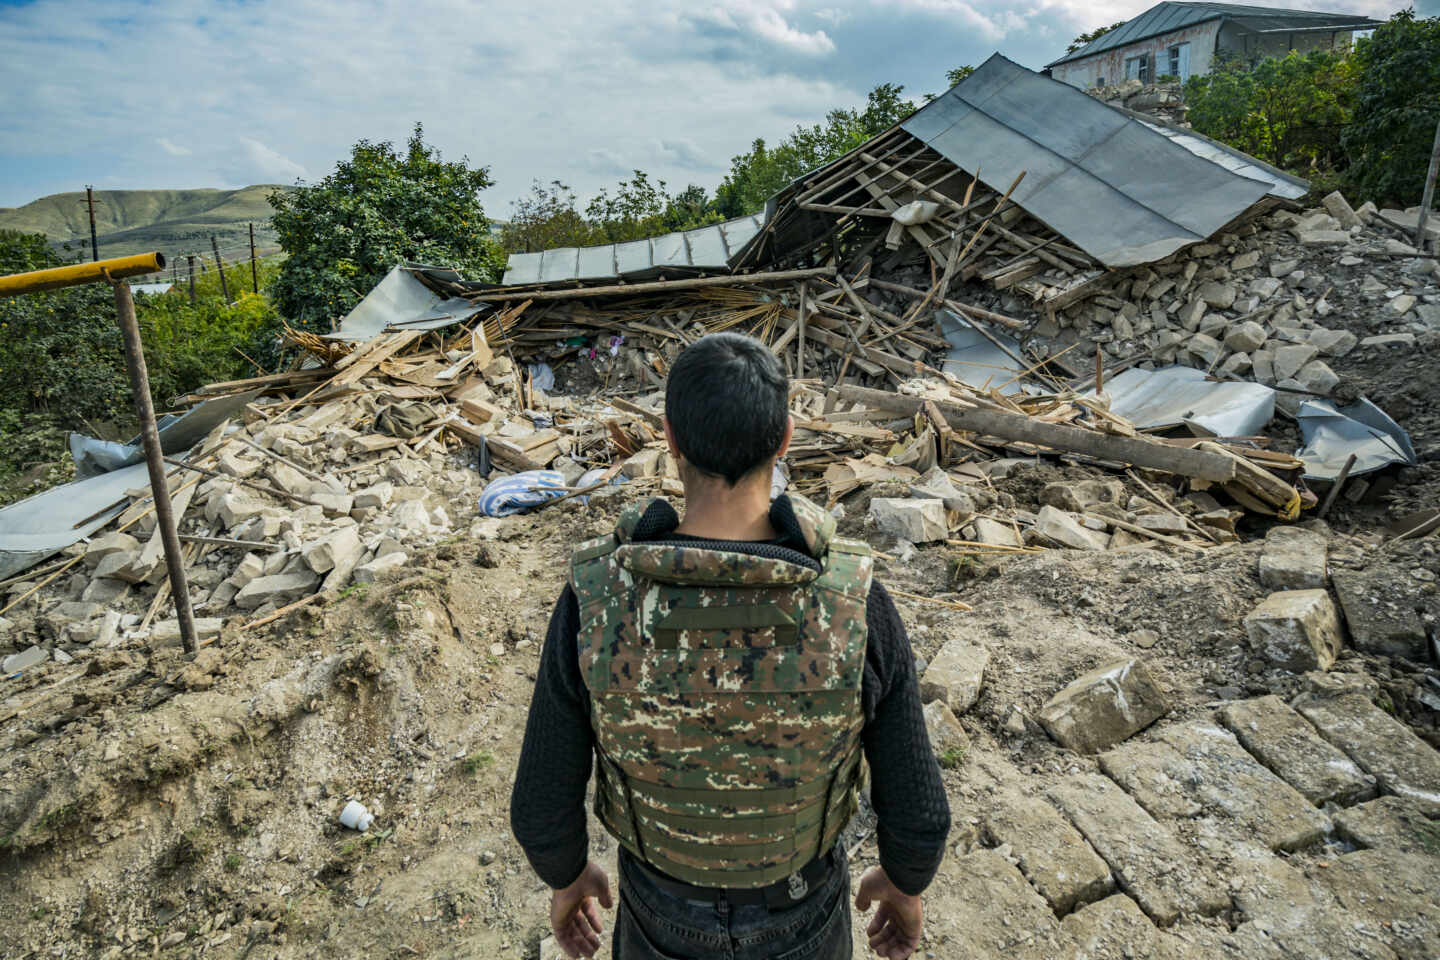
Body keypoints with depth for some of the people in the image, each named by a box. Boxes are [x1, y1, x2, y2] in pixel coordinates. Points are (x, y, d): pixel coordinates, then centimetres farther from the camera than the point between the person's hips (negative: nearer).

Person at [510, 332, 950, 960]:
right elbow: (916, 811, -20)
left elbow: (543, 807, -19)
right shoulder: (859, 606, -33)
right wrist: (906, 885, 5)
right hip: (796, 909, 0)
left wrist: (566, 880, 5)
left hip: (670, 909, 0)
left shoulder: (594, 603, -34)